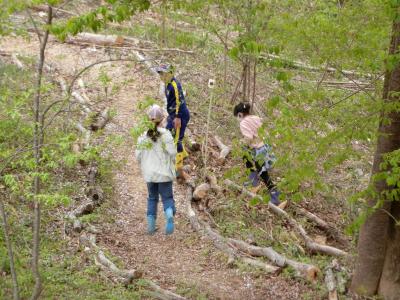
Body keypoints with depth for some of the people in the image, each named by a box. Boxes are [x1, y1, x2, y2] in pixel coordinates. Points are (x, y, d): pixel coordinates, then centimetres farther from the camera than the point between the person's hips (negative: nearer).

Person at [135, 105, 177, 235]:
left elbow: (139, 155, 0)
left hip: (149, 173, 3)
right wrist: (172, 162, 6)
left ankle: (151, 225, 15)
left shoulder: (144, 135, -2)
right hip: (164, 172, -2)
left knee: (152, 198, 17)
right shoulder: (165, 134, -11)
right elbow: (172, 152, -15)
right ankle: (169, 214, -24)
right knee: (167, 197, 5)